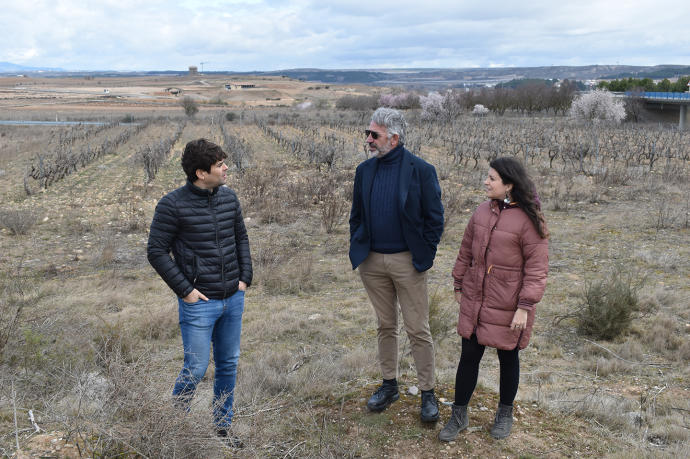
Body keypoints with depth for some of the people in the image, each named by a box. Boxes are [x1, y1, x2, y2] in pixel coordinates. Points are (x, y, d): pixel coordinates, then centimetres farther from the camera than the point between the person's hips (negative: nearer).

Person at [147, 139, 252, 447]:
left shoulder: (228, 197, 5)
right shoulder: (173, 205, -12)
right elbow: (157, 251, -9)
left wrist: (245, 278, 7)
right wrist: (185, 290, -12)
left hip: (233, 299, 6)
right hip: (199, 303, -6)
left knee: (229, 365, 14)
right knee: (196, 369, -1)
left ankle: (222, 427, 29)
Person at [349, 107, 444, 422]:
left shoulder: (420, 170, -9)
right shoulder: (364, 170, 6)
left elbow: (435, 216, -6)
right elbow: (356, 215, 14)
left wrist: (425, 256, -8)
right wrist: (358, 249, 6)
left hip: (407, 261, -4)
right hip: (372, 261, 5)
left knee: (418, 330, 2)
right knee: (385, 326, 16)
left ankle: (427, 393, 15)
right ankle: (389, 385, 30)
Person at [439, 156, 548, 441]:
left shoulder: (528, 220, -16)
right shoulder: (483, 211, 2)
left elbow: (537, 268, -15)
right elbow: (466, 251, 11)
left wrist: (525, 307, -18)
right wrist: (458, 285, 13)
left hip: (507, 308, -5)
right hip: (475, 301, 5)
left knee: (507, 358, 14)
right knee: (469, 356, 10)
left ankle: (505, 413, 35)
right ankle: (459, 416, 23)